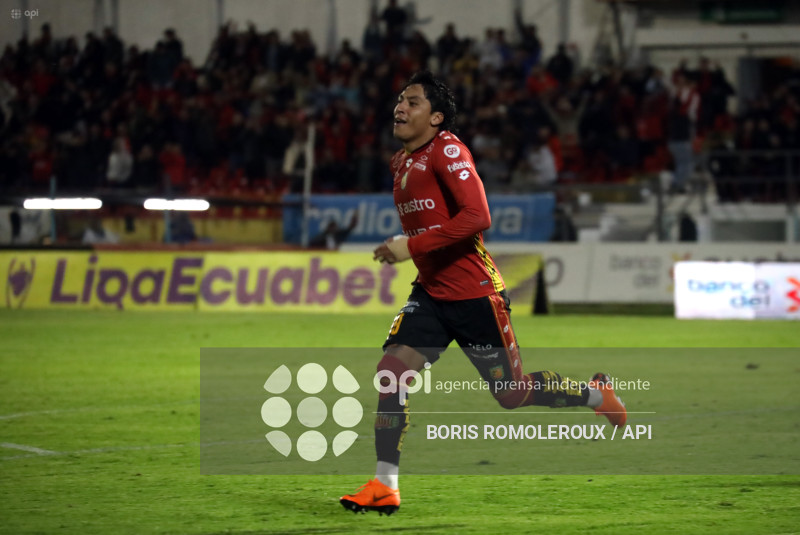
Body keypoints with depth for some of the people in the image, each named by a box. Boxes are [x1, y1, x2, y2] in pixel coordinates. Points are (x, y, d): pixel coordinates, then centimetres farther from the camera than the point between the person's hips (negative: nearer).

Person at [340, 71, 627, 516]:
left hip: (475, 295, -7)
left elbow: (477, 217, -26)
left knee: (512, 394, 4)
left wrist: (411, 247, -25)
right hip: (431, 293, 7)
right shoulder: (402, 162, 11)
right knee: (392, 367, -13)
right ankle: (385, 487, -12)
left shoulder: (447, 150, -15)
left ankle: (596, 393, 31)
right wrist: (400, 250, 12)